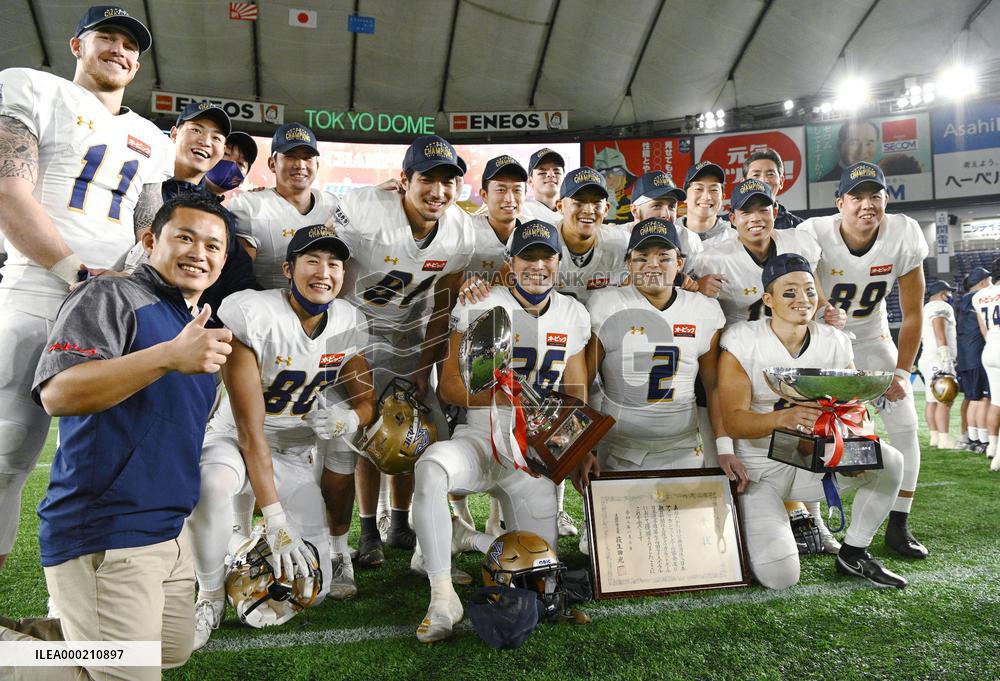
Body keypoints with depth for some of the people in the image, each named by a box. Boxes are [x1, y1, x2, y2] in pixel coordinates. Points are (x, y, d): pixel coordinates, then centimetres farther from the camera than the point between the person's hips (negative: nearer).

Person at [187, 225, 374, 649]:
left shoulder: (349, 322, -8)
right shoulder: (252, 314, -24)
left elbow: (366, 400, -1)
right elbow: (249, 429, -25)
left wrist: (349, 419, -28)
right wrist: (275, 515, -30)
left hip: (296, 454, 3)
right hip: (235, 442, -3)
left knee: (314, 590, -5)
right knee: (213, 485, -40)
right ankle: (211, 598, -12)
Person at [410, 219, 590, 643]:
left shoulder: (573, 316, 7)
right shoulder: (481, 307, -6)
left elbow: (576, 395, 13)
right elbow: (449, 386, -9)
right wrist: (498, 395, -26)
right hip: (479, 440, -4)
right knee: (430, 470, -38)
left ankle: (468, 538, 28)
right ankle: (443, 598, -23)